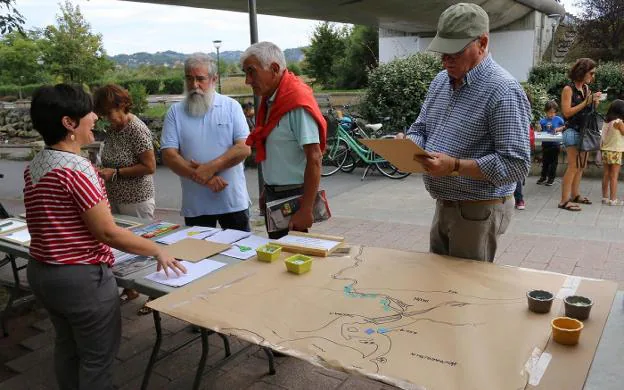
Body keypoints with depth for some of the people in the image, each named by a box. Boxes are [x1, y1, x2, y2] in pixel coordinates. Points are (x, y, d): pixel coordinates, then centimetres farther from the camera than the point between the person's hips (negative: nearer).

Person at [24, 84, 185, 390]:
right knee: (97, 357, 9)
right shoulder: (76, 168, -23)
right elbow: (107, 232, -23)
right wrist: (157, 250, -13)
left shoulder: (34, 166, 5)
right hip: (82, 278, -9)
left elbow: (49, 223, 12)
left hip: (40, 271, 9)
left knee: (67, 347, 25)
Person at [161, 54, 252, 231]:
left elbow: (244, 148, -8)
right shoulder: (175, 112, 4)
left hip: (233, 201, -1)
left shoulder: (231, 106, 2)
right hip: (194, 205, 1)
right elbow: (169, 155, -5)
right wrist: (203, 178, -16)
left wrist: (210, 167, -18)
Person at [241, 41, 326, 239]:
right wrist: (266, 192, 18)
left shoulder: (298, 102, -19)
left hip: (292, 197, -9)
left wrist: (306, 210, -24)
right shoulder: (269, 101, 8)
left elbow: (314, 158, -23)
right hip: (273, 194, 9)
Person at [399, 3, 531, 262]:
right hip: (444, 206, 8)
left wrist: (455, 166, -29)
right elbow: (420, 129, 13)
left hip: (479, 212, -8)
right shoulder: (440, 81, 6)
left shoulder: (502, 91, -20)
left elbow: (516, 165, -23)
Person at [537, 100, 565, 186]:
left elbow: (566, 126, 3)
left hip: (554, 144, -2)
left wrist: (559, 129, -13)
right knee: (545, 161, 13)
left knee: (553, 161, 7)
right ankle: (543, 177, 26)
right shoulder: (542, 120, -1)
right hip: (545, 143, 2)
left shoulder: (558, 119, -4)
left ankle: (551, 178, 16)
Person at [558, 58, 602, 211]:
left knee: (581, 166, 12)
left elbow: (589, 110, 19)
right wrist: (585, 102, -16)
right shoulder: (568, 89, -10)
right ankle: (564, 200, -8)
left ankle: (575, 195, 23)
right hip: (573, 131, -8)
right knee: (573, 166, -10)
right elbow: (567, 112, -16)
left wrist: (595, 102, 0)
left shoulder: (586, 88, 12)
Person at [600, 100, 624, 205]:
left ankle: (605, 197, 16)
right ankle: (613, 199, 1)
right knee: (614, 177, -2)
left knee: (606, 175, 11)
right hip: (615, 152, -6)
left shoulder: (606, 121, 6)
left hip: (605, 151, 6)